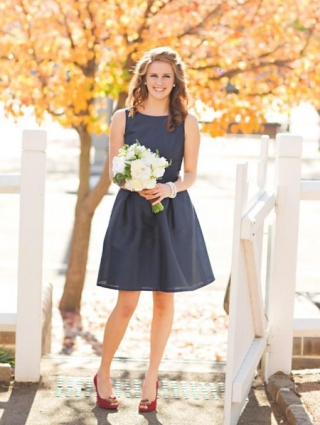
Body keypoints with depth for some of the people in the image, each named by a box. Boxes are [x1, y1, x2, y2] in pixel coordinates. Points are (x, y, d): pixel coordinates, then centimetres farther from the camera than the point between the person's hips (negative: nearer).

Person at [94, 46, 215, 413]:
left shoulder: (187, 122, 2)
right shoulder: (123, 118, 1)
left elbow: (190, 174, 5)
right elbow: (114, 170, 4)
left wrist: (169, 188, -15)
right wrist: (137, 185, -16)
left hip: (173, 216, 1)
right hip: (131, 214, -1)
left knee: (164, 300, 8)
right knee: (126, 303, -1)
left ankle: (152, 378, 24)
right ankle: (103, 375, 19)